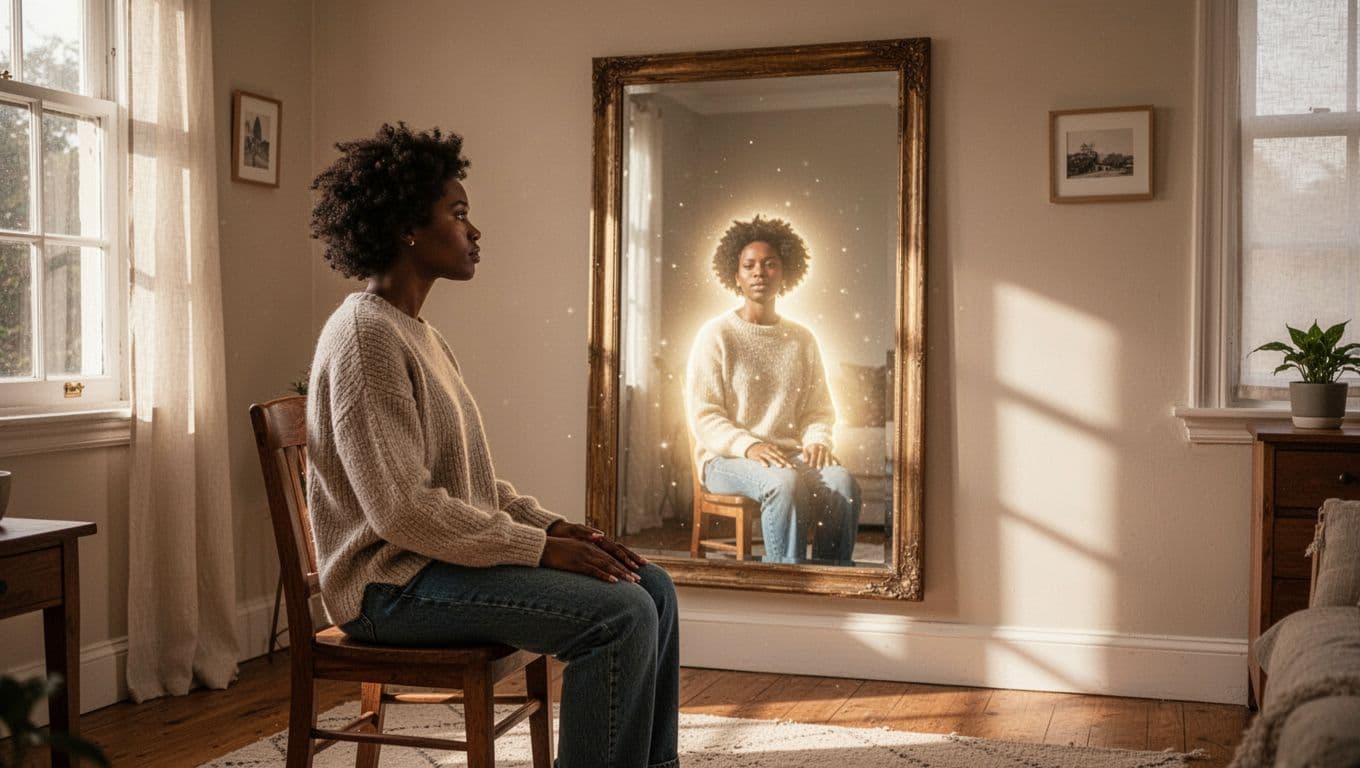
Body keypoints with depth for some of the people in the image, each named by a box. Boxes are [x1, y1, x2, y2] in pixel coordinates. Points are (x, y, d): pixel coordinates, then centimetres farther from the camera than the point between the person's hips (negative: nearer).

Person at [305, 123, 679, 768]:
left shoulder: (415, 332, 16)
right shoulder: (366, 335, -16)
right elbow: (403, 510, -23)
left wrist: (550, 525, 2)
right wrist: (539, 547, -19)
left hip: (449, 551, 10)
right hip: (394, 582, -10)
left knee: (652, 588, 1)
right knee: (620, 614, -22)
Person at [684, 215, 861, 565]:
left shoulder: (802, 339, 15)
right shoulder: (716, 335, 1)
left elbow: (820, 410, 16)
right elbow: (703, 417, -5)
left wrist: (816, 441, -7)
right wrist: (748, 446, -22)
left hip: (789, 453, 4)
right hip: (727, 458, -4)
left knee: (842, 481, -28)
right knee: (786, 482, -36)